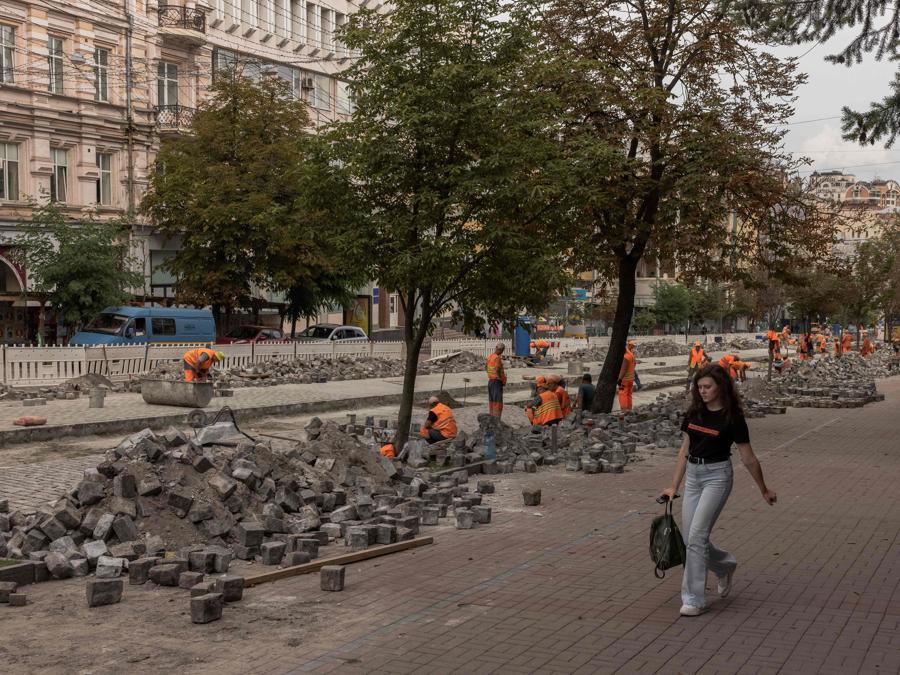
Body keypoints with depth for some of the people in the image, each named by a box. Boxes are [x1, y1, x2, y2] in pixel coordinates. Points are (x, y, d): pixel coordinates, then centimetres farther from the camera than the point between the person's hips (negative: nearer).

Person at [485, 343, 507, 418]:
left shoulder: (489, 357, 9)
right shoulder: (497, 358, -17)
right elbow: (497, 371, -25)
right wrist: (503, 381, -15)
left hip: (490, 380, 8)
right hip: (497, 381, -8)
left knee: (491, 401, 14)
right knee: (497, 402, -4)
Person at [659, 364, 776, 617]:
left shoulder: (732, 418, -10)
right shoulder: (694, 413, 5)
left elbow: (749, 459, -3)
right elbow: (684, 451, 10)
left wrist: (764, 490, 5)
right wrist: (673, 486, 7)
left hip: (717, 475, -6)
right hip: (693, 475, 6)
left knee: (697, 535, -14)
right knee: (690, 537, 7)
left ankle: (694, 599, -6)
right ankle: (725, 565, 37)